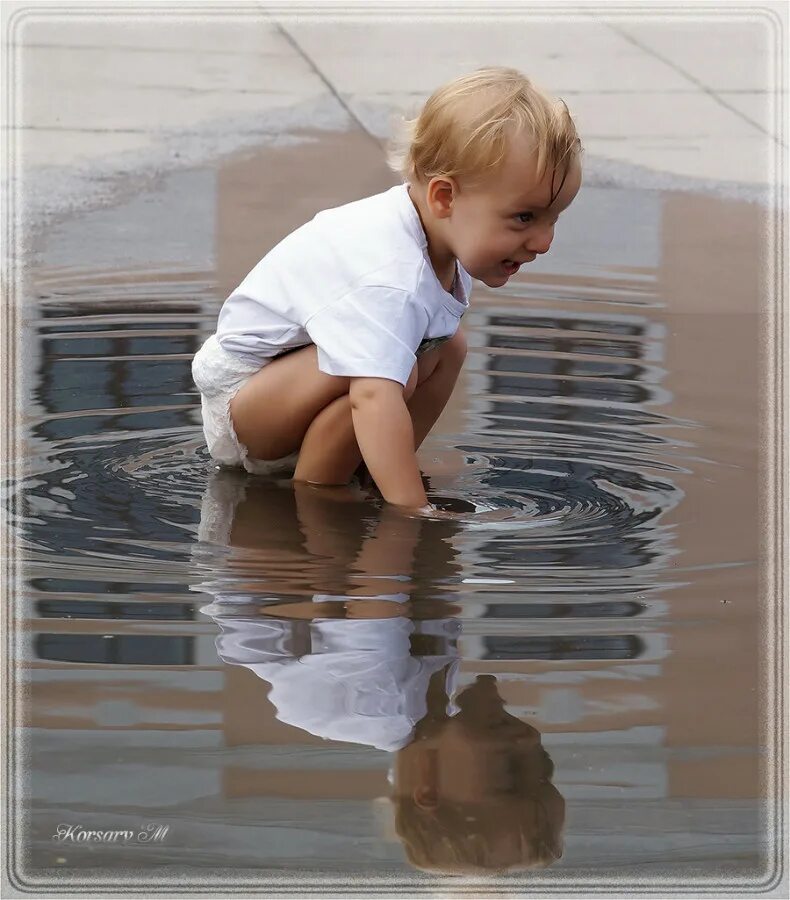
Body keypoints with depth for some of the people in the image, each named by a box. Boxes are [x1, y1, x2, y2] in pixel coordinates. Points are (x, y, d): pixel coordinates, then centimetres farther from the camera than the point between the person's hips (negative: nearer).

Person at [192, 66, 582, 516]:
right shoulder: (389, 277, -39)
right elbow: (375, 399, -50)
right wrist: (413, 512, -54)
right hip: (238, 393, -10)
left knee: (449, 347, 5)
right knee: (385, 371, -34)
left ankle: (369, 477, 2)